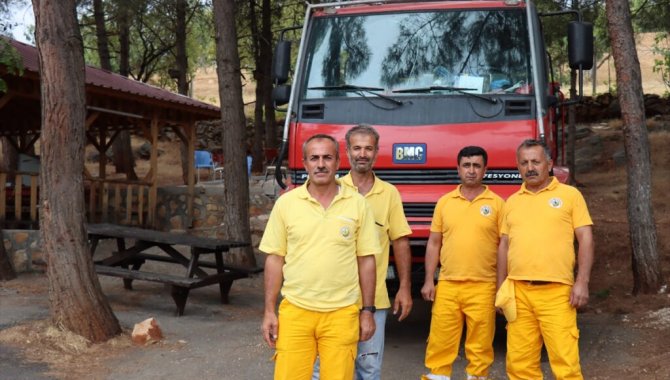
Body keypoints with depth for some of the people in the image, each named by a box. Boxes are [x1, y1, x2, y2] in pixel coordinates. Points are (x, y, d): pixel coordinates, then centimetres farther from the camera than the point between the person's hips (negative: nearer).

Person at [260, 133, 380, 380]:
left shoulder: (358, 204, 1)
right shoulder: (286, 203, 1)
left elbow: (366, 260, 4)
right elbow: (275, 259, 4)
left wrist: (368, 311, 2)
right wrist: (269, 311, 1)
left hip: (341, 314, 0)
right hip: (295, 312, 0)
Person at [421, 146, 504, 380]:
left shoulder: (497, 203, 2)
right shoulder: (444, 202, 9)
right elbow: (434, 243, 10)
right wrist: (429, 281, 4)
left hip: (483, 288, -2)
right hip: (446, 286, 2)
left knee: (480, 347, 5)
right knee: (439, 343, 2)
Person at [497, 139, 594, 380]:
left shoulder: (569, 195, 5)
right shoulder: (512, 202, 16)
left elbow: (585, 239, 1)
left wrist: (582, 282, -7)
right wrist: (501, 288, 13)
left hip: (556, 292, -3)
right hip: (518, 292, 4)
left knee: (565, 358, -8)